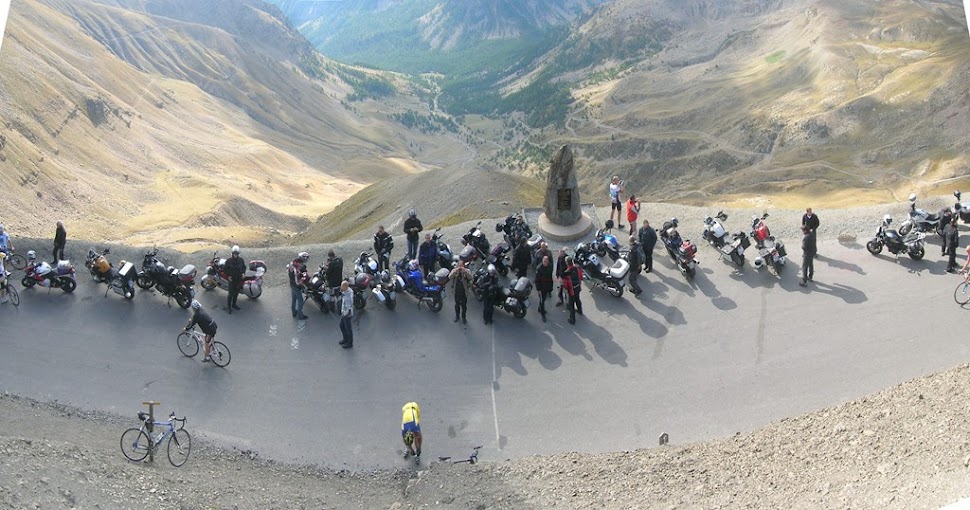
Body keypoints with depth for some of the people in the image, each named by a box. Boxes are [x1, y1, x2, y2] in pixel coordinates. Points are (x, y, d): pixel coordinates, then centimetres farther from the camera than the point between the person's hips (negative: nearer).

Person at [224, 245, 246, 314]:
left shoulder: (241, 260, -3)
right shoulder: (228, 260, -11)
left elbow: (244, 267, 11)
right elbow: (226, 269, -1)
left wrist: (243, 273, -6)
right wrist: (228, 276, -14)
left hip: (239, 279, 4)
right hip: (232, 279, -4)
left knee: (236, 293, 16)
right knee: (231, 294, -5)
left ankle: (234, 304, 34)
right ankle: (229, 307, 7)